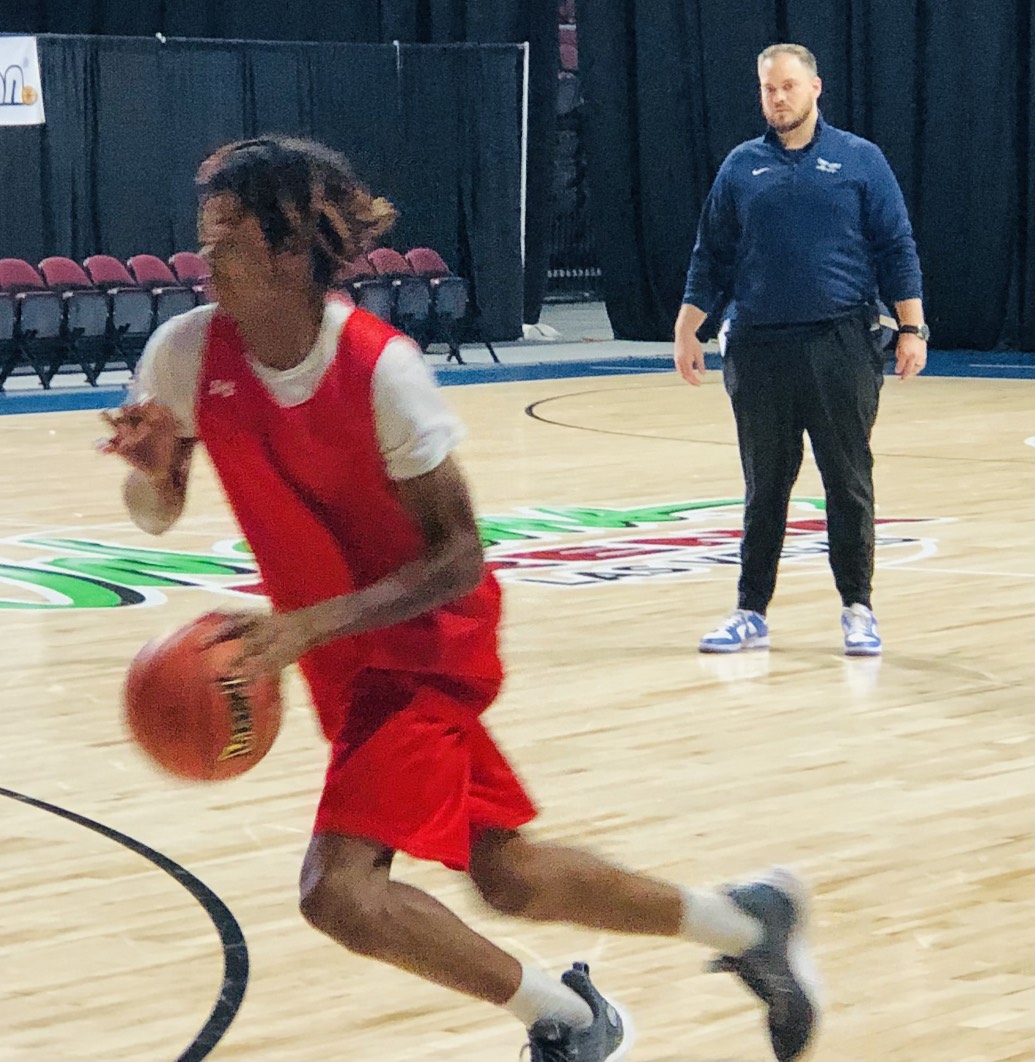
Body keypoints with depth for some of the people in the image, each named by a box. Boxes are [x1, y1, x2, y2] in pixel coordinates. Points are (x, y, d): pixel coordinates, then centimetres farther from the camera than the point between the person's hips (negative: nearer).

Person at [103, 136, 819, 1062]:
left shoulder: (380, 367, -26)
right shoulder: (186, 352, -12)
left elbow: (460, 559, -21)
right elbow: (157, 517, 0)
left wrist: (315, 622, -32)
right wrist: (154, 468, -23)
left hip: (428, 640, -6)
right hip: (338, 653, 6)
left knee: (340, 888, -19)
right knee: (507, 876, 15)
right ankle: (748, 921, 36)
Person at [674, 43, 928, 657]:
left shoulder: (860, 160, 3)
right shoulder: (741, 168, 9)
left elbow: (897, 250, 3)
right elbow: (711, 257, 13)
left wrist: (912, 329, -4)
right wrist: (688, 331, 8)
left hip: (842, 347, -2)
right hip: (758, 349, 2)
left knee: (849, 482, 2)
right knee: (764, 486, 7)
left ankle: (858, 608, 12)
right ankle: (752, 613, 14)